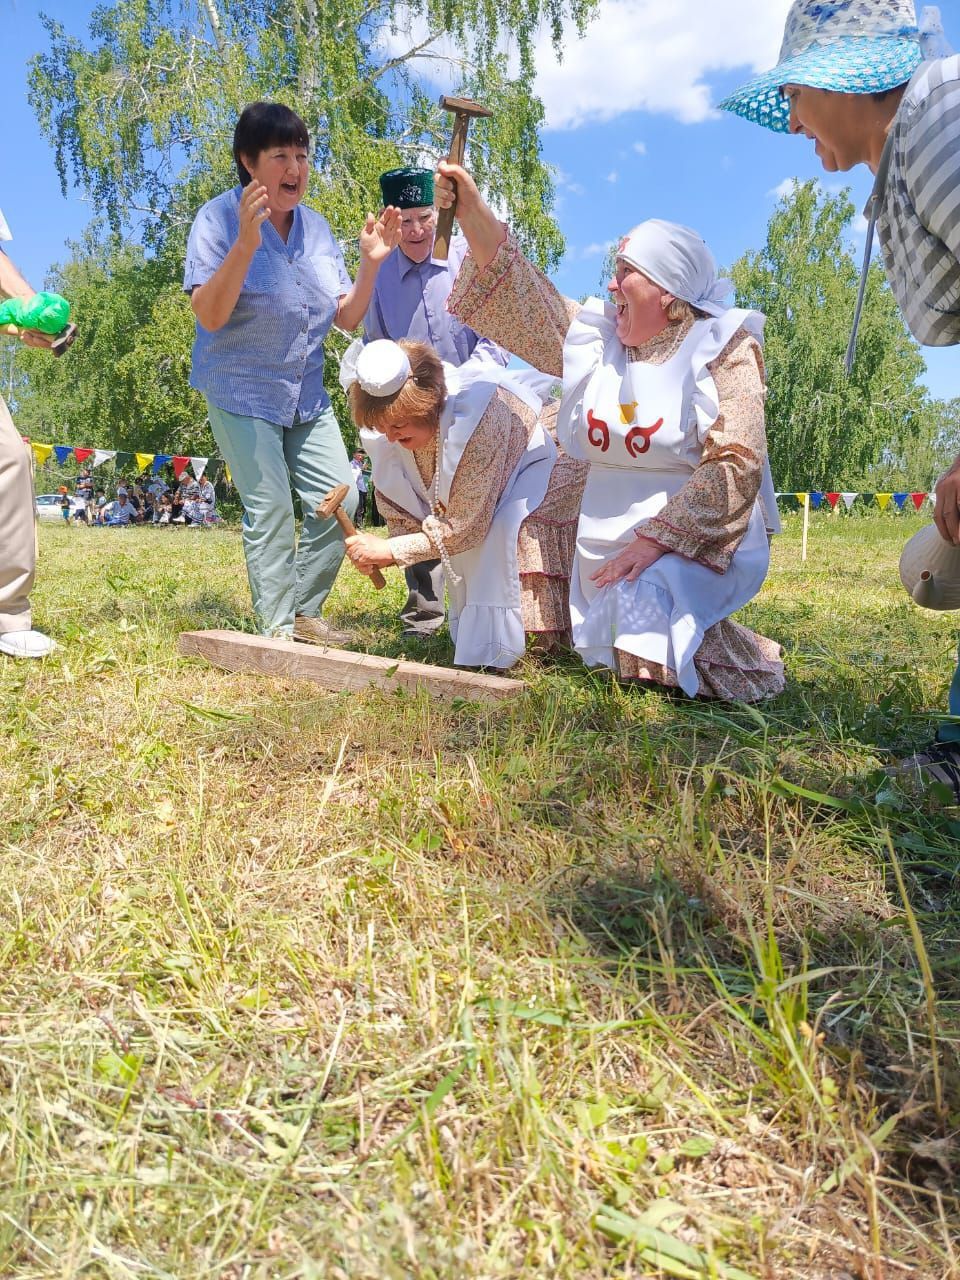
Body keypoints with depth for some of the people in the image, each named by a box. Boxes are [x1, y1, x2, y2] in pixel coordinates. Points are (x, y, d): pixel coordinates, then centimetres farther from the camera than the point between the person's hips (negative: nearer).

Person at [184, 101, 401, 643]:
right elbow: (209, 316, -20)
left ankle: (305, 611, 15)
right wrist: (245, 243, -31)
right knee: (270, 510, -10)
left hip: (307, 394, 6)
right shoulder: (221, 218, -10)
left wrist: (370, 263, -8)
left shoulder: (317, 227, 6)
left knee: (339, 499, 1)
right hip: (243, 390, -6)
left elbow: (347, 318, 7)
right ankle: (277, 626, 3)